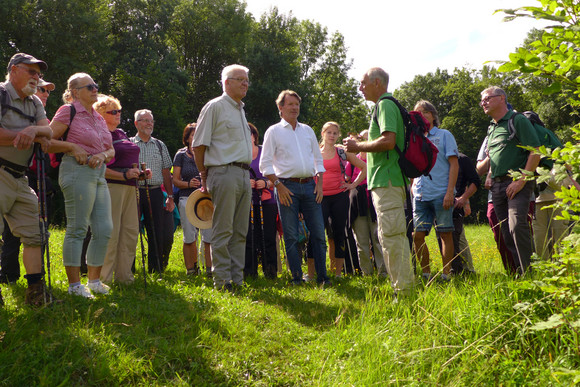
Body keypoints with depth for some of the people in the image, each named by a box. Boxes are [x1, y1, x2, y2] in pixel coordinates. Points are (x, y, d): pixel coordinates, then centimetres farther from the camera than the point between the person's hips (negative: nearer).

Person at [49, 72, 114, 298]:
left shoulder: (98, 118, 20)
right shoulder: (68, 111, -2)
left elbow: (111, 150, 20)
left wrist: (103, 155, -1)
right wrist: (72, 147, -15)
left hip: (99, 174, 8)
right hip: (78, 171, -8)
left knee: (104, 229, 5)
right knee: (77, 229, -5)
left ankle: (94, 280, 17)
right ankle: (74, 284, 2)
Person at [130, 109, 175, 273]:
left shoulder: (160, 145, 17)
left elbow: (166, 173, 14)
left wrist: (170, 196, 7)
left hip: (155, 192, 3)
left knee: (157, 233, 1)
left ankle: (155, 269, 12)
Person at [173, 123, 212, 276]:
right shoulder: (181, 155, 10)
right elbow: (175, 180, 7)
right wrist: (188, 184, -11)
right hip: (187, 199, 0)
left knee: (209, 237, -7)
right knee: (189, 239, 1)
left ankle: (210, 269, 1)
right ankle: (191, 269, 12)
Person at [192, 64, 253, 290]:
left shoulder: (240, 109, 23)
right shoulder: (215, 107, -2)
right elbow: (198, 145, -5)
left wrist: (246, 171, 18)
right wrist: (205, 176, -1)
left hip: (244, 175, 8)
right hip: (224, 173, -8)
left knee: (240, 231, 8)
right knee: (223, 231, -6)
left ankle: (237, 279, 13)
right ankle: (222, 280, -2)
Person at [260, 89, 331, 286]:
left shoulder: (307, 130, 17)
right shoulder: (273, 131, 4)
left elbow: (318, 159, 20)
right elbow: (265, 164, 0)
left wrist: (319, 183, 6)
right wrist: (278, 186, -10)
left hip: (309, 186, 4)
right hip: (287, 187, -4)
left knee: (318, 233, 1)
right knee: (291, 236, -2)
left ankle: (322, 277, 9)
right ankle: (297, 277, 6)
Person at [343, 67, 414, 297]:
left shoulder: (385, 105, -9)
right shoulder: (385, 105, 22)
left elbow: (388, 141, -23)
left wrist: (358, 146, -11)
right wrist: (360, 144, 19)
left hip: (387, 181, -11)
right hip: (386, 181, 11)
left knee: (391, 235, -10)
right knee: (390, 235, 13)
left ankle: (403, 291, -7)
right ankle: (403, 287, 18)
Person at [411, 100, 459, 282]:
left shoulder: (444, 135, 5)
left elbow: (454, 164, -2)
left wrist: (450, 192, -11)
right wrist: (412, 188, 8)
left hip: (441, 194, -4)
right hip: (420, 196, 4)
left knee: (445, 234, 0)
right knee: (417, 235, -1)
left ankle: (446, 274, 7)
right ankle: (426, 274, 11)